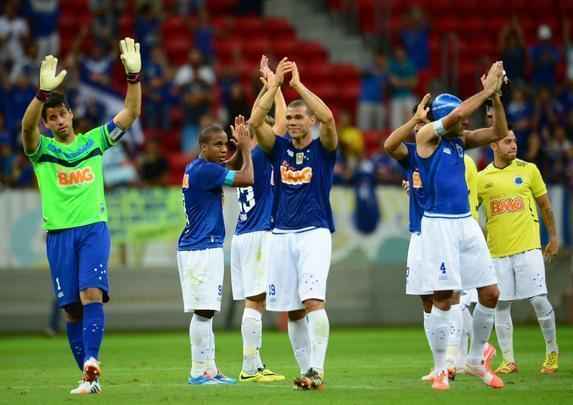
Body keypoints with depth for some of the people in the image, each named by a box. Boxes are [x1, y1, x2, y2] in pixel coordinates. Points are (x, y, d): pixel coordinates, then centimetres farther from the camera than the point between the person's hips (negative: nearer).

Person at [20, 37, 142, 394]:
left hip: (93, 227, 0)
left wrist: (133, 76, -12)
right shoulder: (41, 149, 5)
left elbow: (131, 113, 4)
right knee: (72, 308, 1)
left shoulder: (94, 141, 10)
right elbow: (27, 125, -18)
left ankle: (91, 364, -31)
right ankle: (90, 376, 9)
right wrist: (44, 91, -35)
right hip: (59, 232, 0)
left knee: (92, 293, -19)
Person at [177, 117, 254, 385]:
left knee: (205, 312, 12)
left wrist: (241, 146, 24)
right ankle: (199, 372, -9)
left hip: (193, 249, 11)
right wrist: (245, 148, -5)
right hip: (202, 250, -11)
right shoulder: (206, 170, -15)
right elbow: (247, 178, -18)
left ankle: (209, 370, 15)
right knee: (203, 311, -9)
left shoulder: (194, 168, 16)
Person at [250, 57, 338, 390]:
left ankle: (317, 369, -24)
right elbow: (255, 122, -6)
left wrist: (297, 83, -15)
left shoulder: (323, 148, 1)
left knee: (313, 300, -20)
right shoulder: (279, 148, 10)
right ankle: (306, 371, 14)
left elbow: (327, 117, -19)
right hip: (283, 235, 4)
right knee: (292, 310, 5)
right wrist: (275, 84, -10)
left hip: (315, 233, -4)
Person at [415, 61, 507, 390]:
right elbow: (457, 113, -19)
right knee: (443, 298, -6)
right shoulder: (427, 136, -5)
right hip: (439, 224, -7)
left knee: (491, 294, 4)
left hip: (467, 223, 7)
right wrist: (487, 89, -14)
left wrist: (495, 95, -3)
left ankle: (476, 361, 18)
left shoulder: (461, 140, 13)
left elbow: (499, 132, 8)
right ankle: (441, 369, 3)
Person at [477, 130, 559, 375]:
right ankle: (508, 361, 9)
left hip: (528, 247, -1)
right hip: (497, 251, 1)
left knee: (539, 300, -7)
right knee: (501, 305, 1)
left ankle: (552, 352, 12)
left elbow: (545, 205, 12)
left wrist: (553, 238, 15)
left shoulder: (528, 170, 4)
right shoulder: (482, 178, 4)